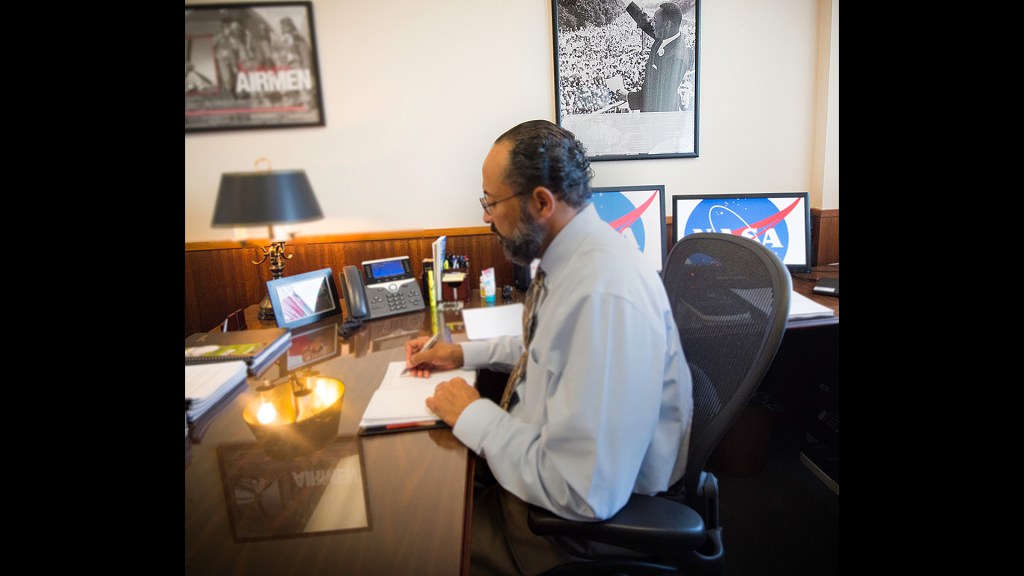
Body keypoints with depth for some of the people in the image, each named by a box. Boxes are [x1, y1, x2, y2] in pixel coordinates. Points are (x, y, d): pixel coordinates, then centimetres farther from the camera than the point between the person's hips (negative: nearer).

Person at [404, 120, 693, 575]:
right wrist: (463, 353, 7)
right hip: (544, 455, 8)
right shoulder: (577, 253, -3)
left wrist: (472, 415, -20)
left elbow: (585, 493, -30)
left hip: (592, 513, -7)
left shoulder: (605, 295, -33)